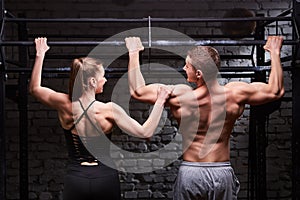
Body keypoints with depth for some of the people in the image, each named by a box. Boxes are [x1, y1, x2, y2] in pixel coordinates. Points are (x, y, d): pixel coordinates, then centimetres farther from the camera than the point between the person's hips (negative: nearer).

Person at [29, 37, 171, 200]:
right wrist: (159, 102, -5)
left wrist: (40, 55, 18)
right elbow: (145, 132, -11)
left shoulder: (64, 105, -7)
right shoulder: (109, 110, -15)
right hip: (105, 179, -2)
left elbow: (34, 88, 12)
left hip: (75, 179, 2)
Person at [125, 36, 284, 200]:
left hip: (190, 172, -1)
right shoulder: (234, 94, -9)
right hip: (223, 173, 2)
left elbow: (137, 91, -8)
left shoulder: (180, 96, -16)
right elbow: (276, 91, 3)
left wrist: (134, 52, 2)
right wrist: (274, 53, 14)